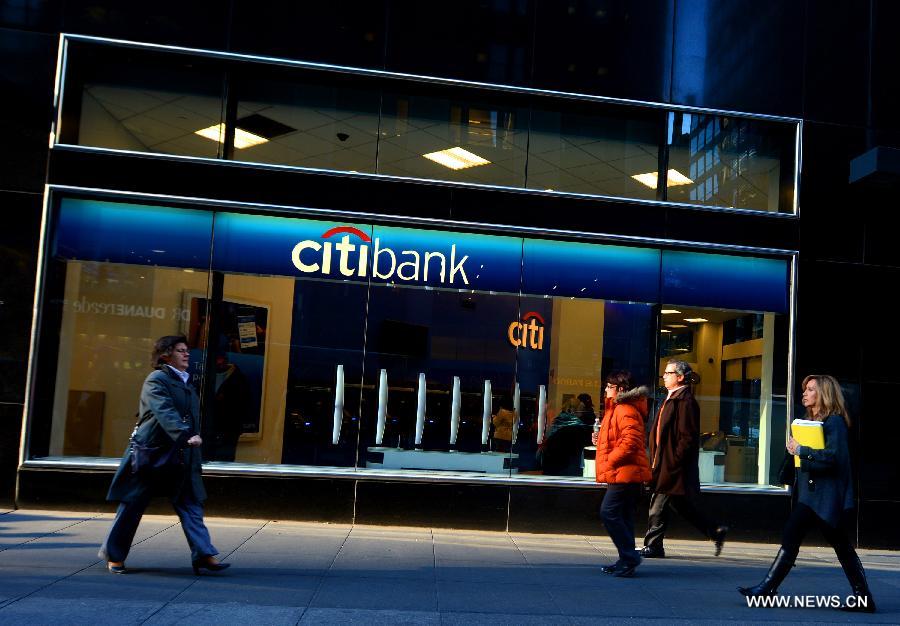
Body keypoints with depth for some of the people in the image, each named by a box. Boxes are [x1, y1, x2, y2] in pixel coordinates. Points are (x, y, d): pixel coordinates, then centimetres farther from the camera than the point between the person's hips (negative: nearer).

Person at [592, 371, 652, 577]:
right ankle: (626, 560, 16)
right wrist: (601, 440, 13)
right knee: (622, 516, 11)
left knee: (609, 512, -12)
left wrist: (608, 460, -17)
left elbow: (630, 442, -24)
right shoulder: (617, 409, 19)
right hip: (622, 473, 11)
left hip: (624, 473, -11)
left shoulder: (626, 411, -15)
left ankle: (629, 558, -7)